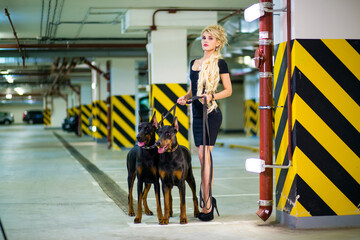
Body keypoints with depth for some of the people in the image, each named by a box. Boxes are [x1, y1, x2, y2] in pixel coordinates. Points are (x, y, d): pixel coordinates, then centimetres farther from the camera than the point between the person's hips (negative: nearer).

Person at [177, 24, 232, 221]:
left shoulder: (220, 63, -2)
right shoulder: (194, 63, 16)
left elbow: (228, 90, -2)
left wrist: (211, 96, -17)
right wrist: (185, 98, 4)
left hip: (211, 113, -7)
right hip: (197, 113, 7)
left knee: (204, 155, -12)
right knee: (203, 157, 9)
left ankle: (207, 205, -10)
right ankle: (208, 199, 17)